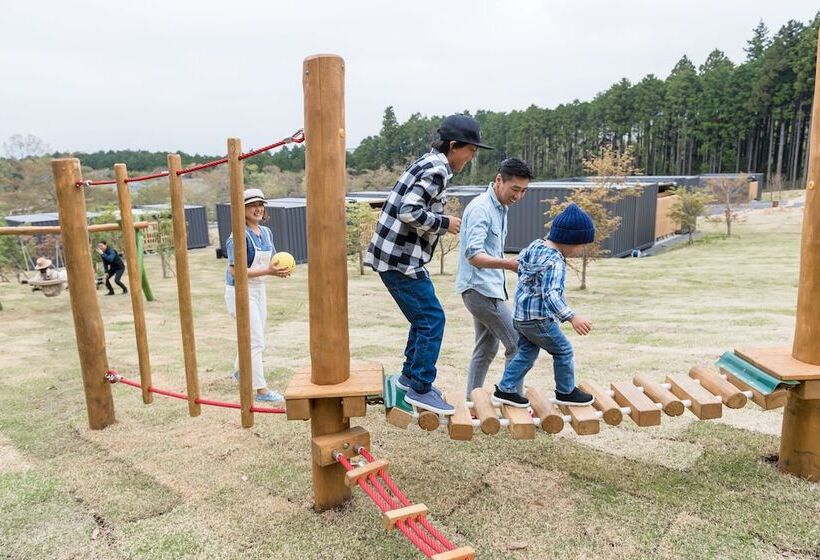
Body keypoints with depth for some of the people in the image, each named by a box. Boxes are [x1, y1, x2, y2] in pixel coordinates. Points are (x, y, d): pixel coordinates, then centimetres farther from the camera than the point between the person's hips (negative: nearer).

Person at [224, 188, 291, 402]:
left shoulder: (266, 232, 6)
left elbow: (270, 261, 12)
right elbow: (235, 271, -24)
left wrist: (281, 270, -11)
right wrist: (268, 271, -31)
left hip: (259, 289, 8)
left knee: (253, 338, 21)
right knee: (256, 342, -7)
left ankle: (240, 372, 44)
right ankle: (261, 390, 2)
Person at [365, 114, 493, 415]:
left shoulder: (427, 163, 16)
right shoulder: (436, 169, -14)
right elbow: (409, 211, -25)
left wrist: (442, 223, 10)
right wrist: (444, 223, -13)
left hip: (392, 254, 10)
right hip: (400, 259, -10)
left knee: (423, 318, 18)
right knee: (432, 319, -4)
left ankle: (410, 376, 29)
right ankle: (420, 389, 4)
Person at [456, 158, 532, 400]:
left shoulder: (500, 208, 14)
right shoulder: (480, 208, -17)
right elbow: (473, 255, -28)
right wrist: (507, 264, -42)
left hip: (487, 289, 10)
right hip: (480, 289, -10)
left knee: (486, 349, 14)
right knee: (517, 345, -7)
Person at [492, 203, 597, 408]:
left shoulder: (536, 245, 4)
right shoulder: (554, 262, -24)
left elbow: (520, 261, 22)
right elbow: (550, 294, -35)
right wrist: (572, 318, -45)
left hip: (521, 315, 9)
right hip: (538, 319, -9)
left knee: (526, 353, 18)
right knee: (563, 351, 7)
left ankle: (505, 390, 20)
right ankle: (566, 392, 21)